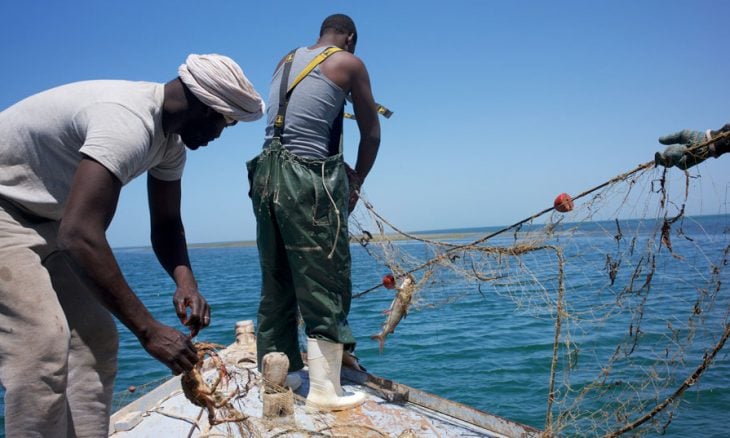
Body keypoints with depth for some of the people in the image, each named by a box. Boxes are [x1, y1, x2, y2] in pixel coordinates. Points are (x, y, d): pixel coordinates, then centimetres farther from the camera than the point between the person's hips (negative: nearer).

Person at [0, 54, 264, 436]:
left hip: (43, 219, 10)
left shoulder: (170, 139, -1)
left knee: (94, 338, 3)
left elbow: (166, 222, 3)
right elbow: (80, 234, -39)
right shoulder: (127, 121, -32)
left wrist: (185, 281, -17)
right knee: (42, 342, -20)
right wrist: (149, 330, -35)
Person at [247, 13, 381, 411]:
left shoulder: (286, 60, 22)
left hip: (266, 175, 7)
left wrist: (343, 171, 25)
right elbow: (371, 134, 8)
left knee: (276, 282, 14)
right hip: (308, 181, -7)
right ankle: (325, 389, 4)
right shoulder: (348, 63, 5)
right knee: (325, 283, 0)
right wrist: (356, 183, 20)